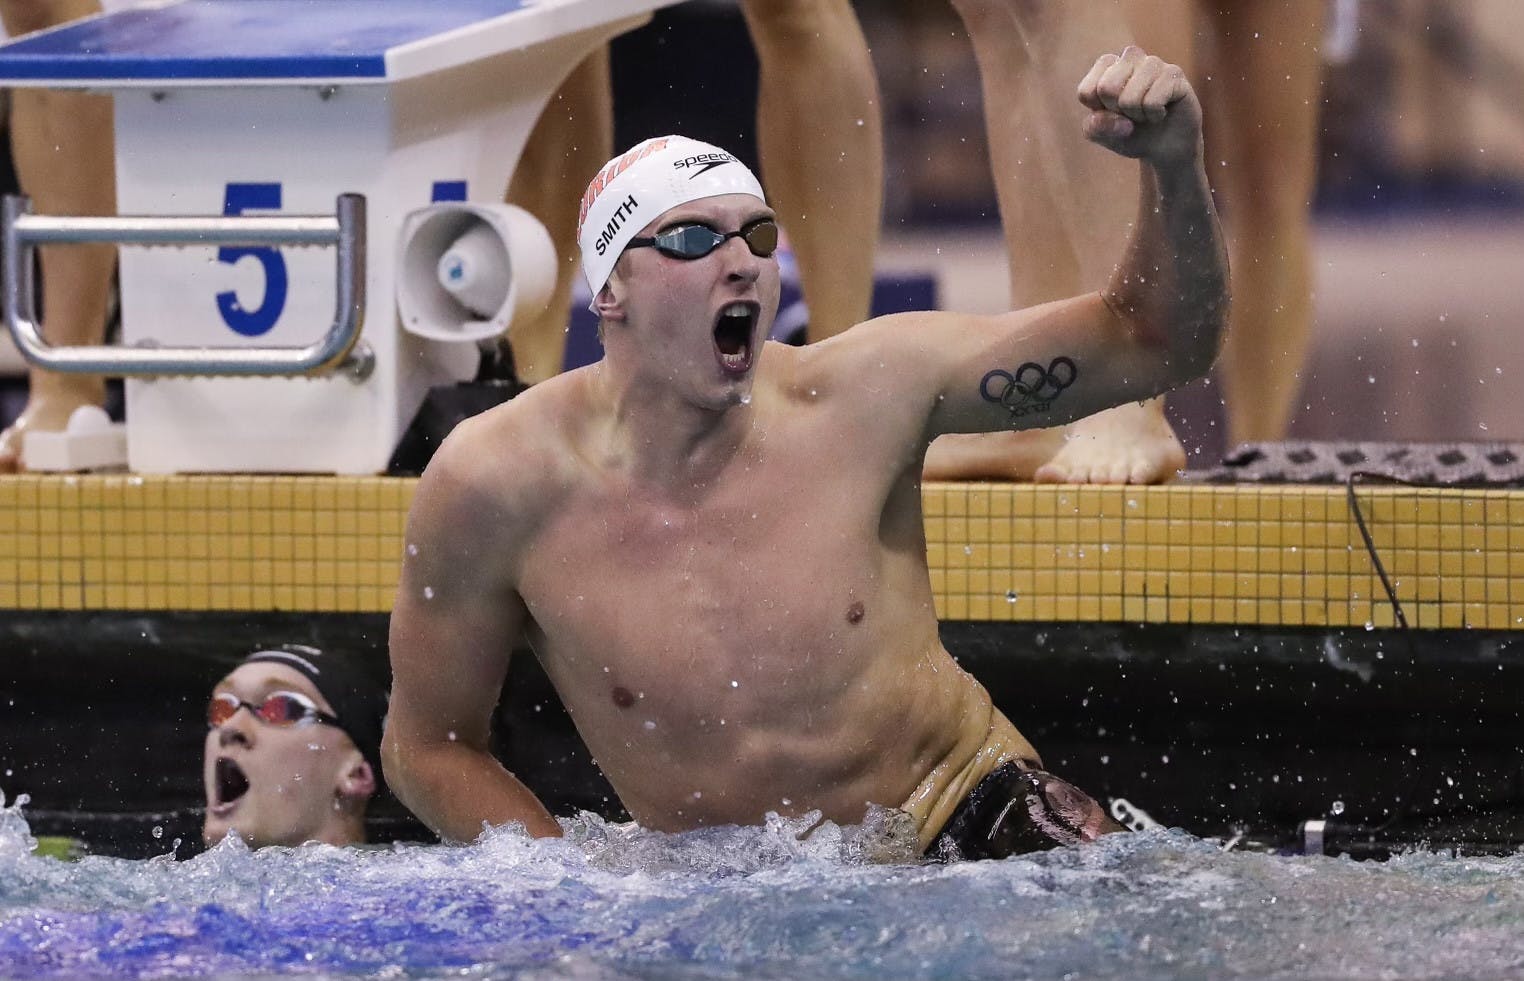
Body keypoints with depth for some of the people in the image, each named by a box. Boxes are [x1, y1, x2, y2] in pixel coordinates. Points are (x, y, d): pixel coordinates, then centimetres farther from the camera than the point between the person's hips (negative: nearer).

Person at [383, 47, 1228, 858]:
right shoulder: (500, 482, -12)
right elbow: (428, 746, 0)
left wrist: (1172, 163, -18)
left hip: (973, 812, -3)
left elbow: (1157, 344, 1)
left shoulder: (864, 393, -8)